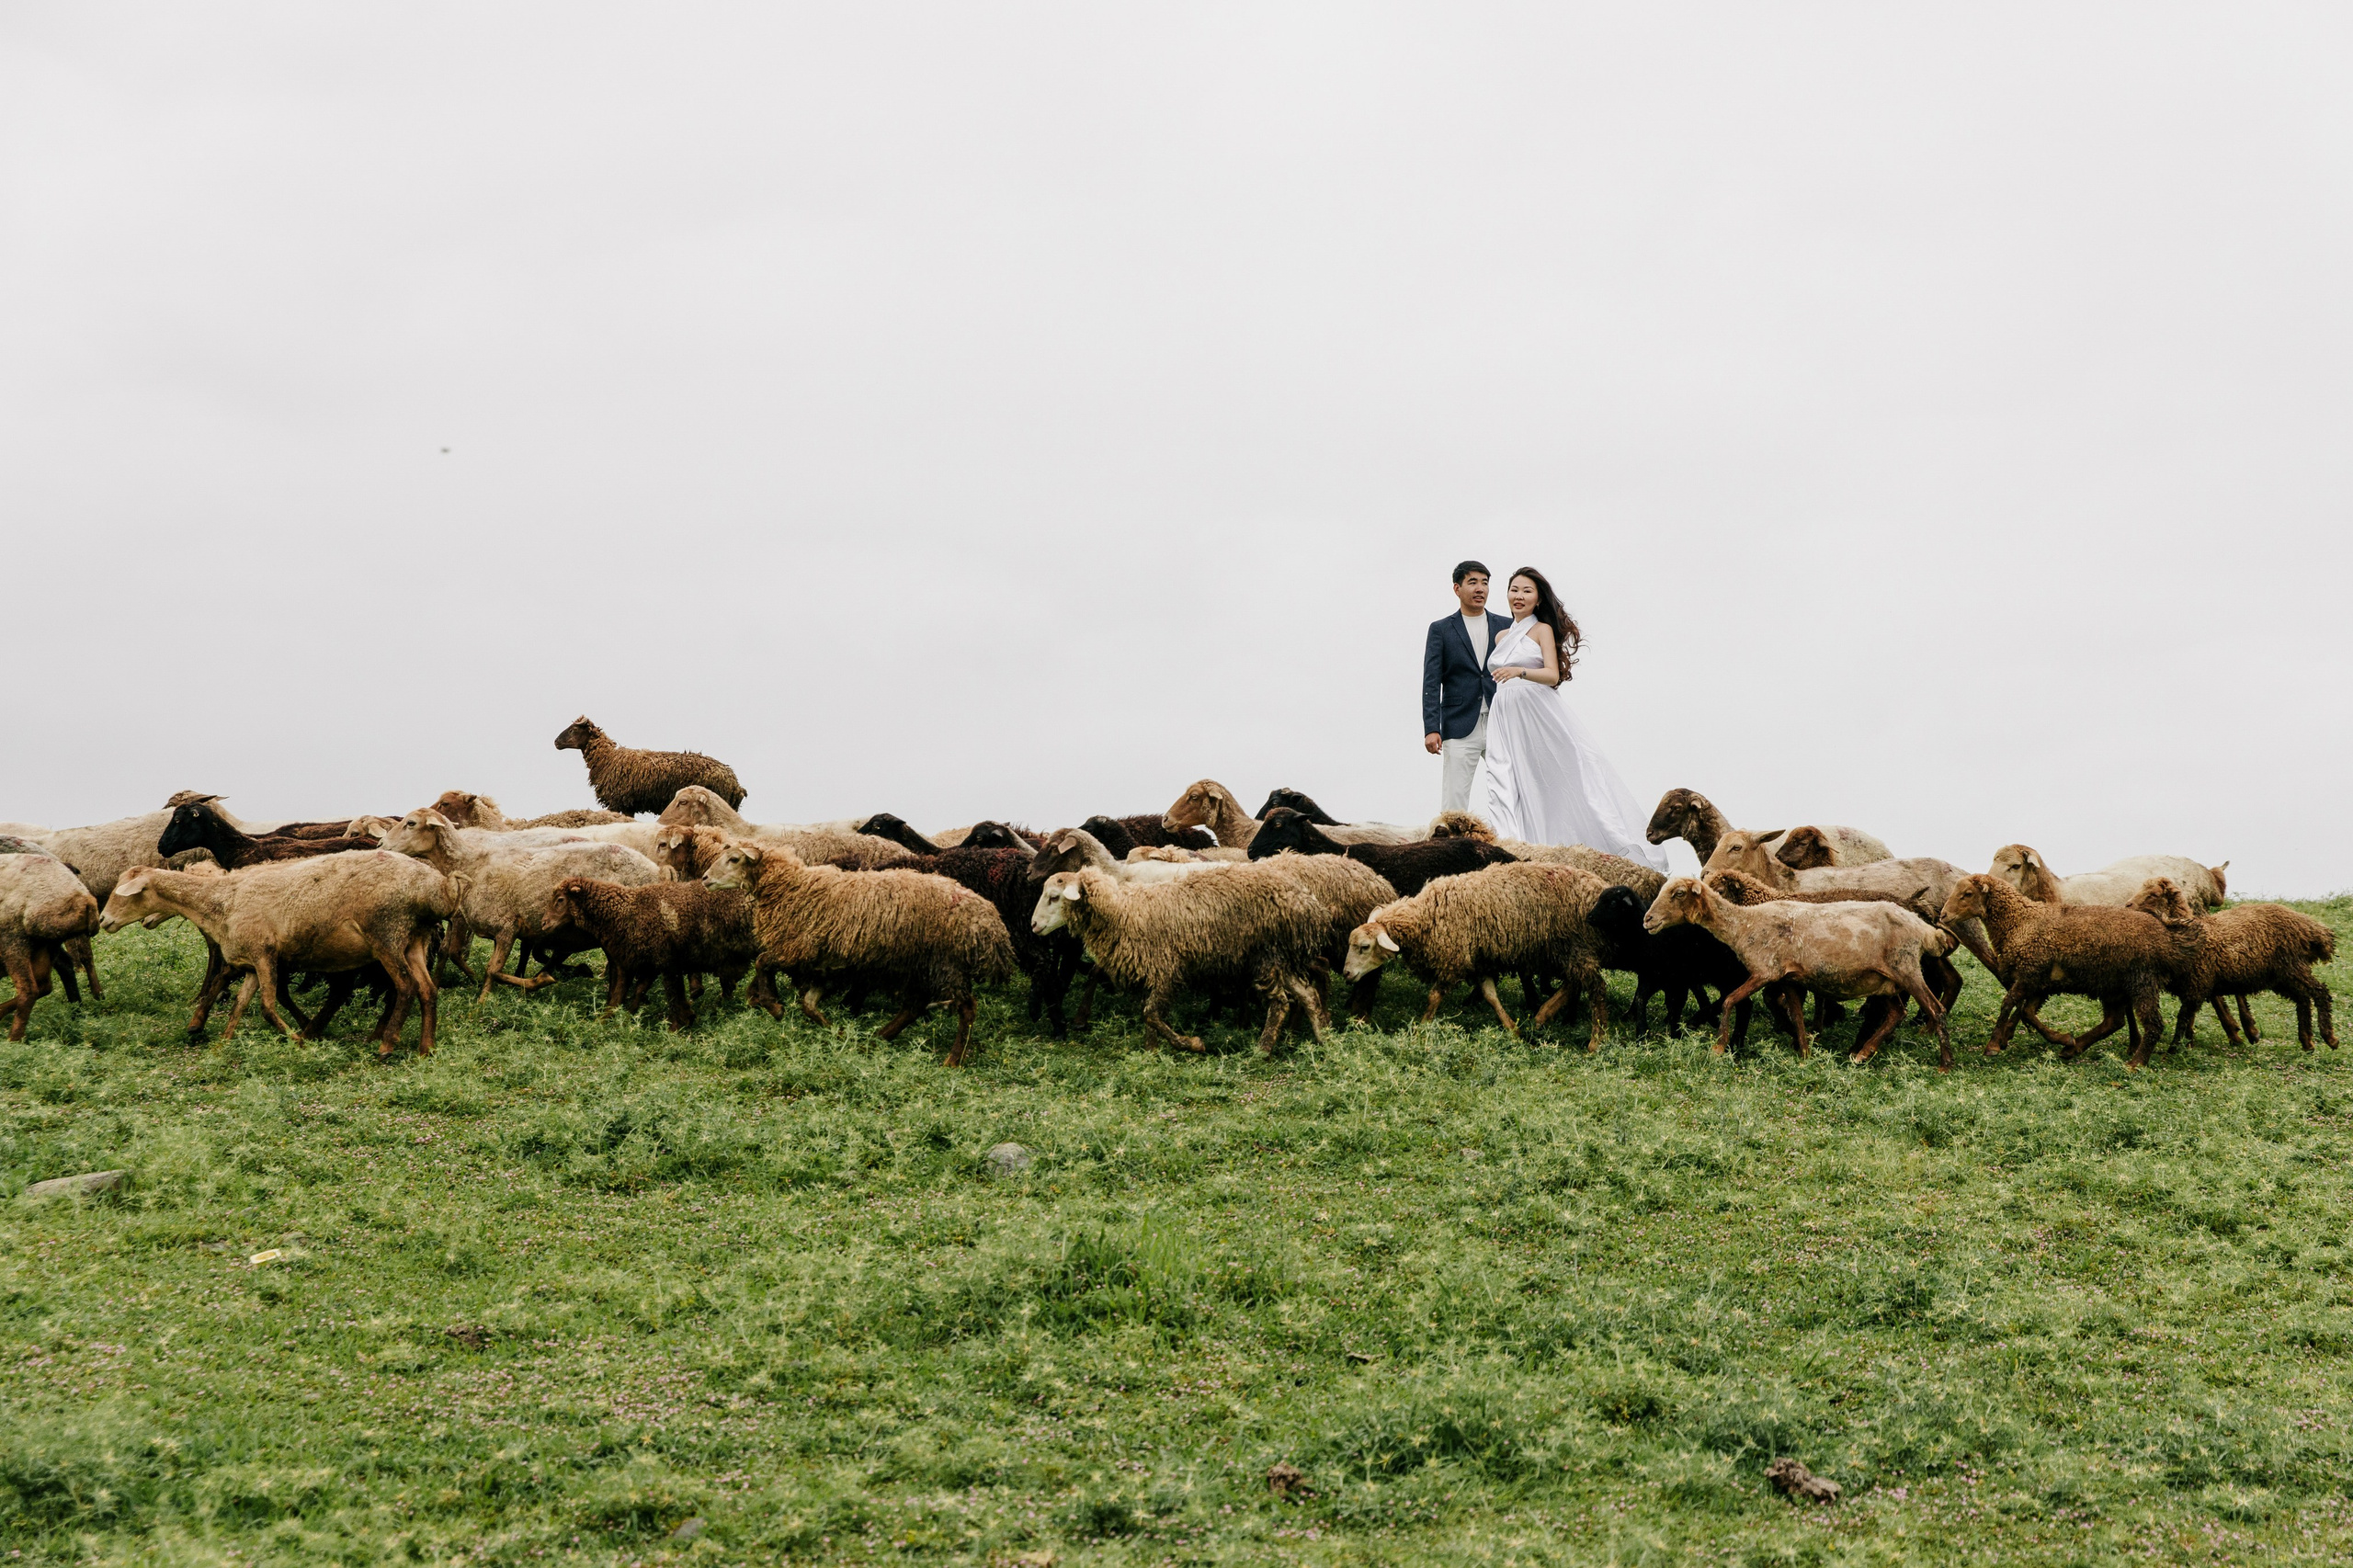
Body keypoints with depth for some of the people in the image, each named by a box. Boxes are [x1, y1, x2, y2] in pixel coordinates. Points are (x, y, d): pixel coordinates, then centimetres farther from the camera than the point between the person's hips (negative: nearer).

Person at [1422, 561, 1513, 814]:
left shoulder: (1506, 626, 11)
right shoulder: (1441, 629, 5)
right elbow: (1431, 682, -1)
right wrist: (1431, 729, -11)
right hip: (1461, 729, -2)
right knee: (1454, 803, -4)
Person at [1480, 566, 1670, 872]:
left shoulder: (1542, 630, 2)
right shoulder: (1502, 637, 18)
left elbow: (1553, 675, -12)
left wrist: (1520, 672, -29)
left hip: (1542, 717, -5)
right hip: (1505, 719, 5)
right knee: (1503, 789, -10)